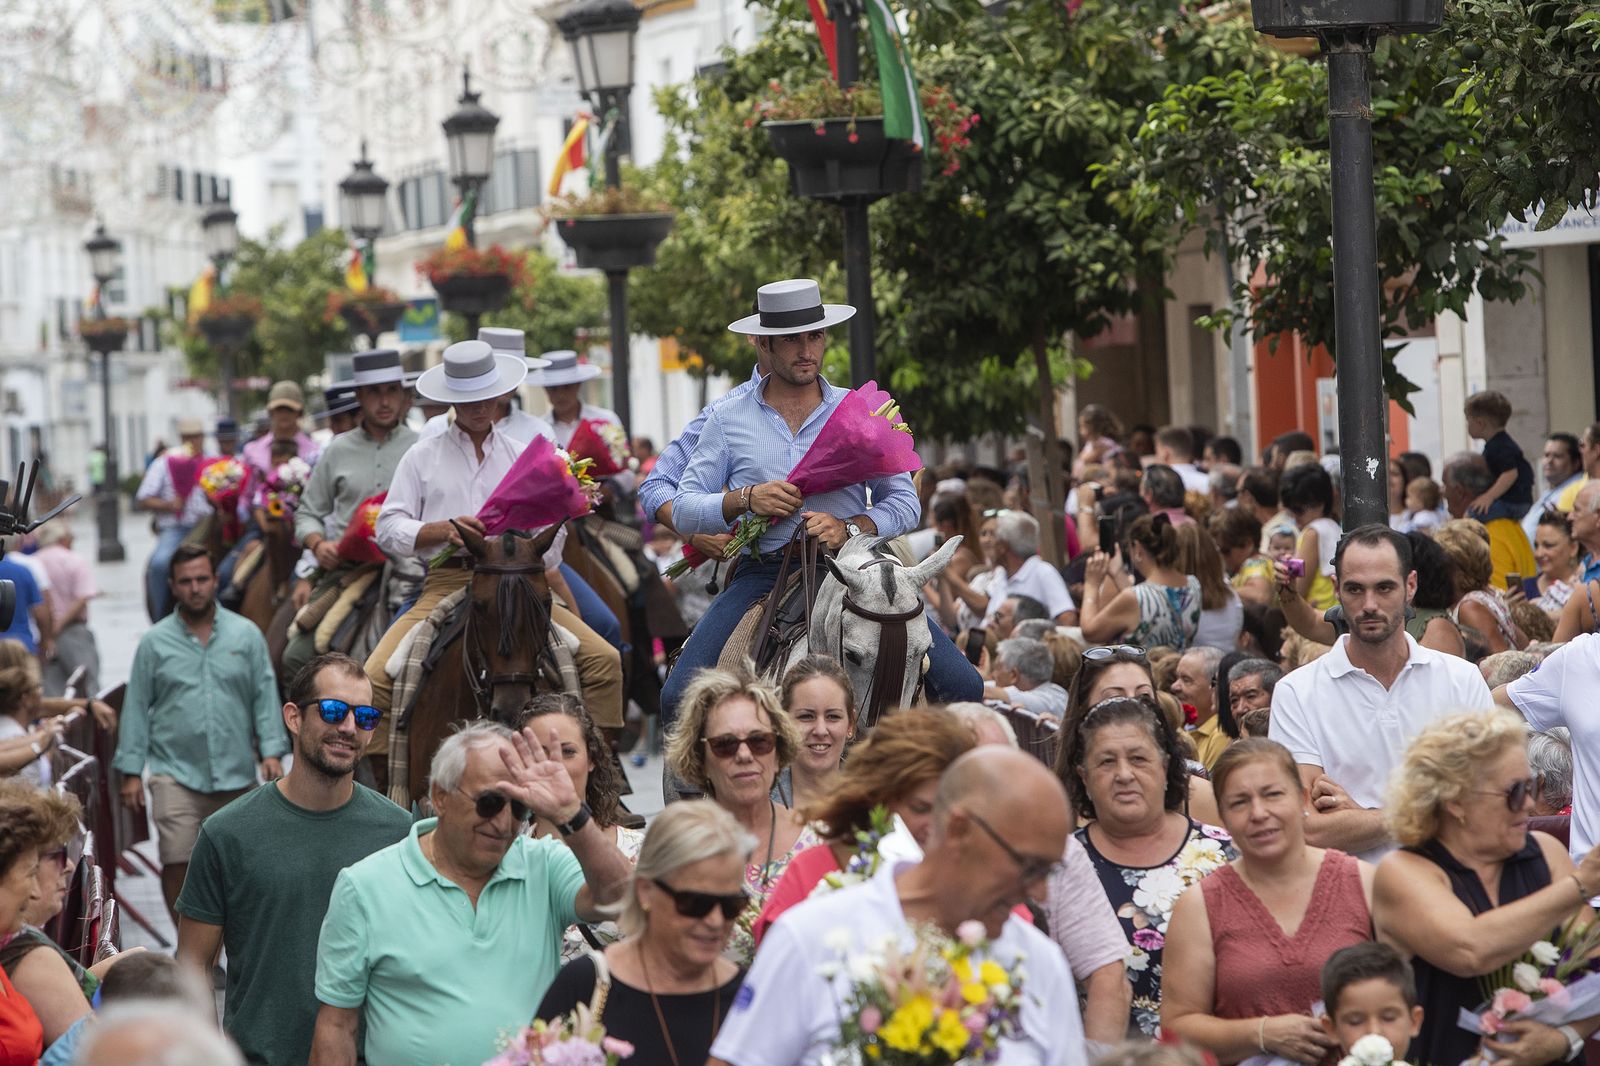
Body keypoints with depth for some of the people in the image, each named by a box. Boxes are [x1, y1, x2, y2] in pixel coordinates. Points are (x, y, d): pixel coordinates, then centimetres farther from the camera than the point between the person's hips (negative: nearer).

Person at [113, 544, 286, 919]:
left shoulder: (246, 635, 7)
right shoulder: (155, 642, 5)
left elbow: (265, 695, 6)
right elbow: (136, 708, 6)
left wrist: (271, 751, -5)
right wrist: (131, 771, 1)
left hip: (236, 773, 1)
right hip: (176, 772, -1)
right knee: (177, 861, -14)